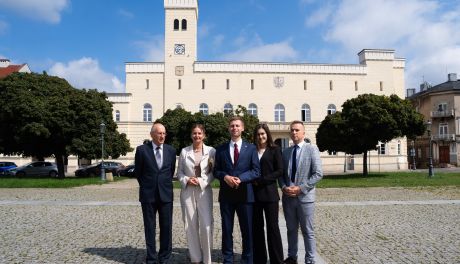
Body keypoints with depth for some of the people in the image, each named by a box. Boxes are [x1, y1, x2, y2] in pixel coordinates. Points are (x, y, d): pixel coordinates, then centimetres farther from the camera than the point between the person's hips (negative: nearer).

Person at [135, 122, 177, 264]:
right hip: (148, 194, -1)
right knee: (150, 228, 8)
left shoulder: (171, 150, 2)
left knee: (166, 227, 6)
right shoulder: (142, 150, -5)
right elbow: (138, 172, 5)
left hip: (166, 194, 2)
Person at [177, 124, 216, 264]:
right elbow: (179, 172, 9)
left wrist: (201, 181, -12)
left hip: (204, 191, -2)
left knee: (206, 225, -6)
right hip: (187, 191, 2)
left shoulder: (211, 151, -1)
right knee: (191, 225, 6)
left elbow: (214, 172, 0)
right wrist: (187, 180, -9)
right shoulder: (184, 151, 4)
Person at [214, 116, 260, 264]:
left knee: (247, 230, 7)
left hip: (244, 194, -1)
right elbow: (216, 171, 7)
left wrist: (240, 178, -17)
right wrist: (225, 176, -14)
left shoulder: (251, 148, 4)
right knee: (226, 229, 10)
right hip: (226, 194, 1)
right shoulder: (221, 149, 9)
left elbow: (256, 171, -2)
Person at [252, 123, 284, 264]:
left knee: (272, 227, 1)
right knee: (257, 227, 9)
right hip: (254, 193, 3)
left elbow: (279, 171, -6)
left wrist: (261, 180, -12)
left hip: (269, 193, -3)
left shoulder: (275, 150, 1)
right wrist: (252, 181, -8)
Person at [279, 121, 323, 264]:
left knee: (307, 231, 5)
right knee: (291, 229, 15)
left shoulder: (312, 149, -4)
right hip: (288, 197, 4)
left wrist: (300, 188, -15)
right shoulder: (286, 151, 10)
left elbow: (318, 174, -10)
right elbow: (281, 174, 12)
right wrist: (284, 187, -7)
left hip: (305, 197, -4)